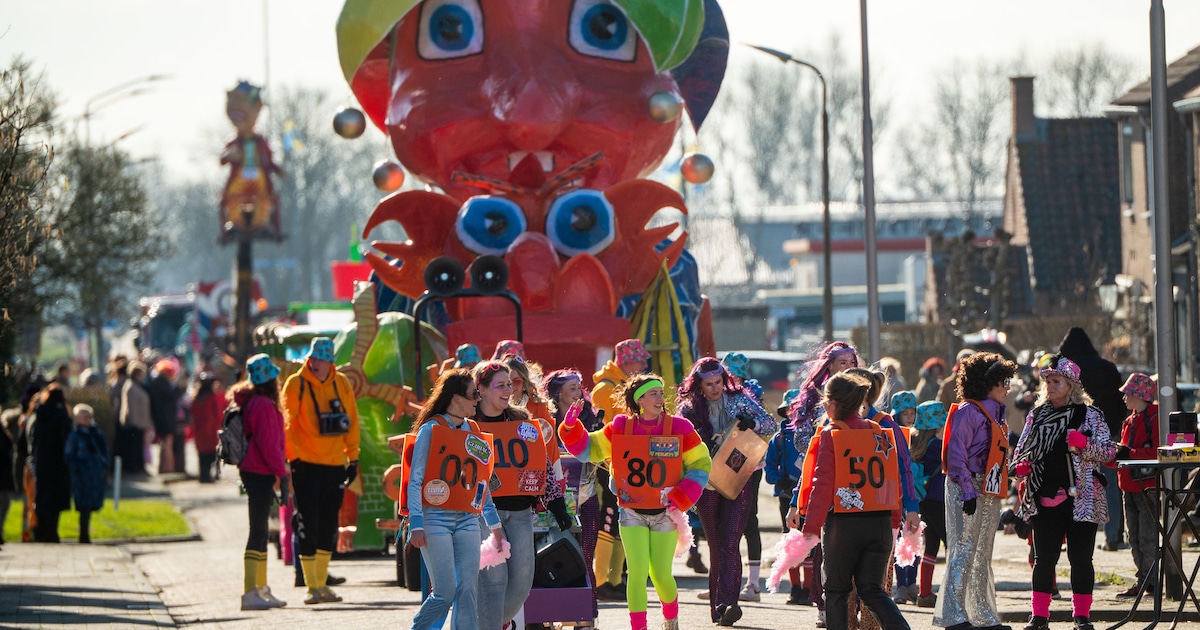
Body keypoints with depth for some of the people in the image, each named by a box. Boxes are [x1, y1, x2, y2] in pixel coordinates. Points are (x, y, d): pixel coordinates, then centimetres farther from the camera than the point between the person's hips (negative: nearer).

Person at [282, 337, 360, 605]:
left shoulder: (342, 384, 6)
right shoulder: (296, 384, -6)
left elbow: (352, 421, 12)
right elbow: (287, 422, -8)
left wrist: (353, 457, 10)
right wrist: (292, 456, -14)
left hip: (335, 463, 4)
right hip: (306, 463, -4)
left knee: (329, 525, 8)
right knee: (309, 523, -5)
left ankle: (322, 583, 18)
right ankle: (311, 587, 0)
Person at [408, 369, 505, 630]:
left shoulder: (474, 434, 13)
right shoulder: (431, 430, -4)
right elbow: (415, 480, -7)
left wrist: (494, 523, 15)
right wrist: (417, 524, -14)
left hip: (467, 520, 5)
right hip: (436, 518, -5)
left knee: (468, 590, -4)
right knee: (445, 593, -9)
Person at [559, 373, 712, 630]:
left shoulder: (680, 429, -7)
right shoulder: (620, 428, -3)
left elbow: (701, 464, -1)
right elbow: (588, 449, 5)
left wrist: (681, 499, -12)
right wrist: (572, 427, -14)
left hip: (665, 513, 0)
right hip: (632, 513, 1)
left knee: (661, 574, 3)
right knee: (637, 572, -9)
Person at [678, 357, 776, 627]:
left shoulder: (739, 400, 4)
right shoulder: (689, 409, 4)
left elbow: (771, 425, 3)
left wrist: (751, 423, -17)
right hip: (707, 485, 1)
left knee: (729, 544, -13)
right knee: (716, 546, 4)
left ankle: (726, 604, -22)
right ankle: (718, 606, 10)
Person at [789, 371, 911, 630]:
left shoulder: (830, 435, -7)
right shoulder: (882, 434, 7)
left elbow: (822, 484, -11)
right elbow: (895, 482, 9)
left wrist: (811, 526, -6)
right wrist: (892, 520, 17)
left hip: (843, 522, -4)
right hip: (881, 525, 4)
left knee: (836, 590, 10)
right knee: (872, 590, 11)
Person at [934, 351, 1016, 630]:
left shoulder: (995, 414, 18)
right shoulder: (968, 411, -10)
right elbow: (957, 453, -16)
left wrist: (999, 490, 17)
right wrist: (967, 490, -21)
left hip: (989, 492, 9)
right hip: (968, 488, -9)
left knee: (982, 555, 12)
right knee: (963, 550, -9)